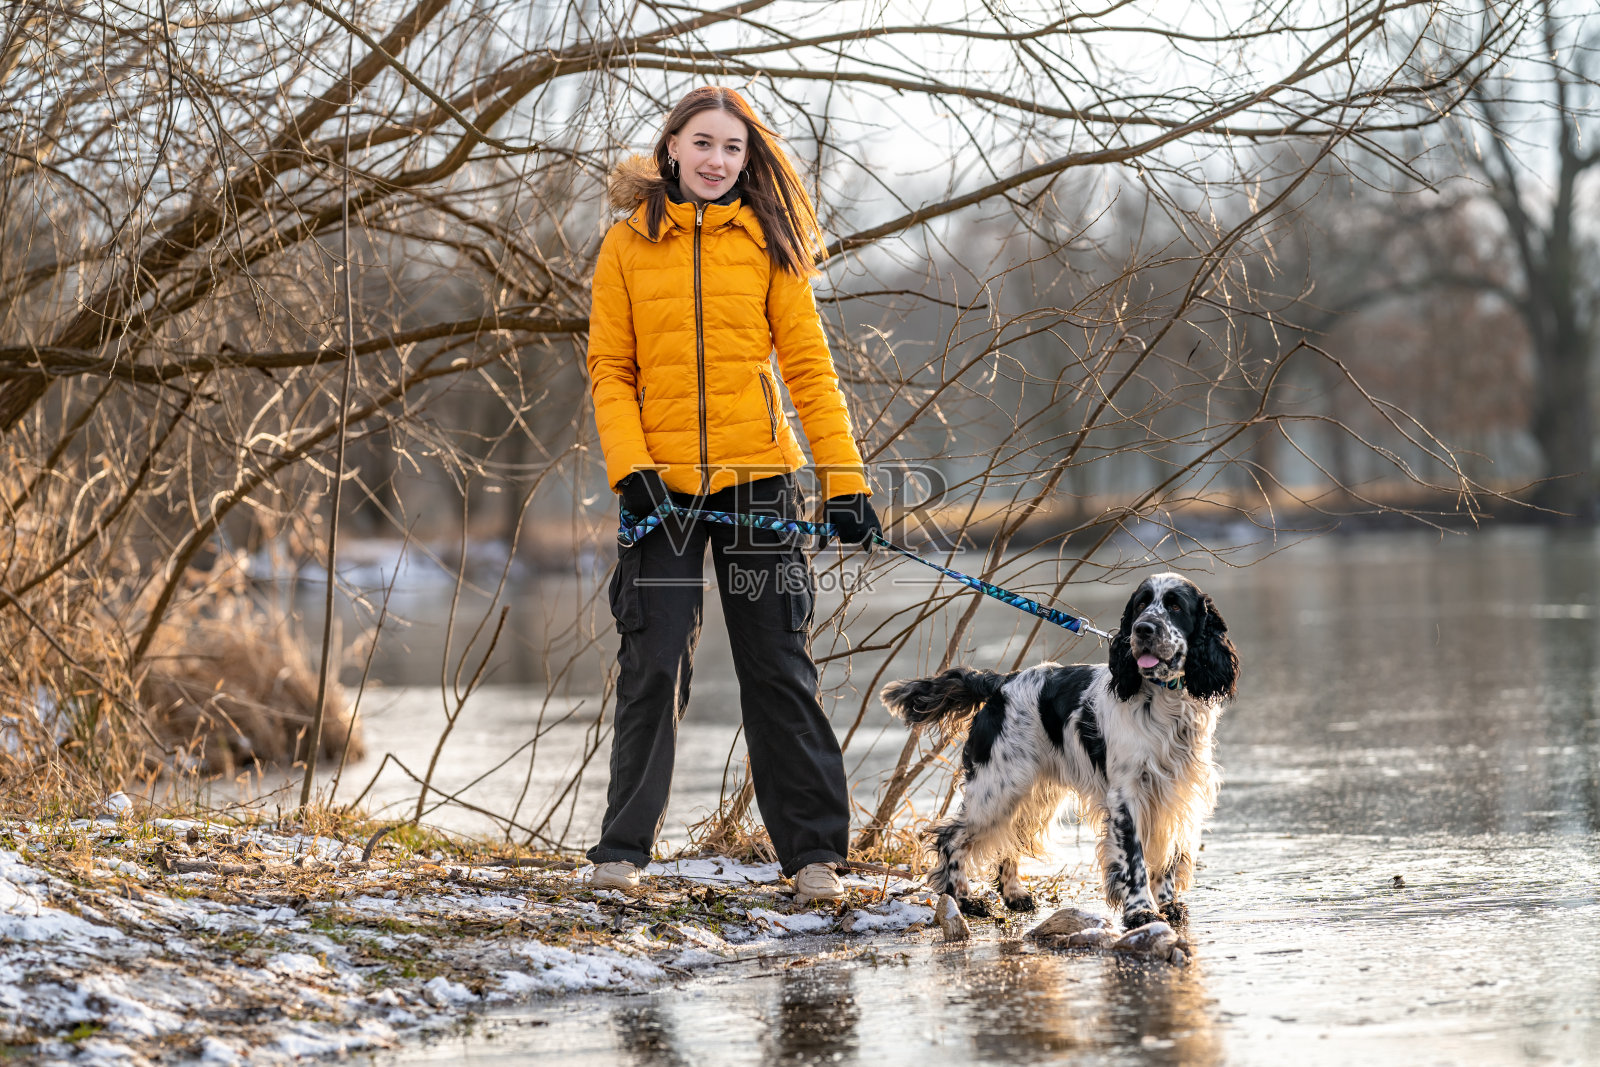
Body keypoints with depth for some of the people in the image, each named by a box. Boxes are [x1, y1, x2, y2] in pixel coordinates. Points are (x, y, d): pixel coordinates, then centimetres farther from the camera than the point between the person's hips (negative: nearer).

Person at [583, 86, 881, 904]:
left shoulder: (767, 242, 7)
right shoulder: (629, 244, 7)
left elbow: (807, 365, 4)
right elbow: (609, 368, 5)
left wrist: (844, 478, -4)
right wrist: (629, 466, -10)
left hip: (757, 477, 0)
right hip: (662, 483, 0)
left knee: (779, 665, 1)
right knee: (653, 665, -2)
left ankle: (814, 851, 5)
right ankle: (622, 849, 9)